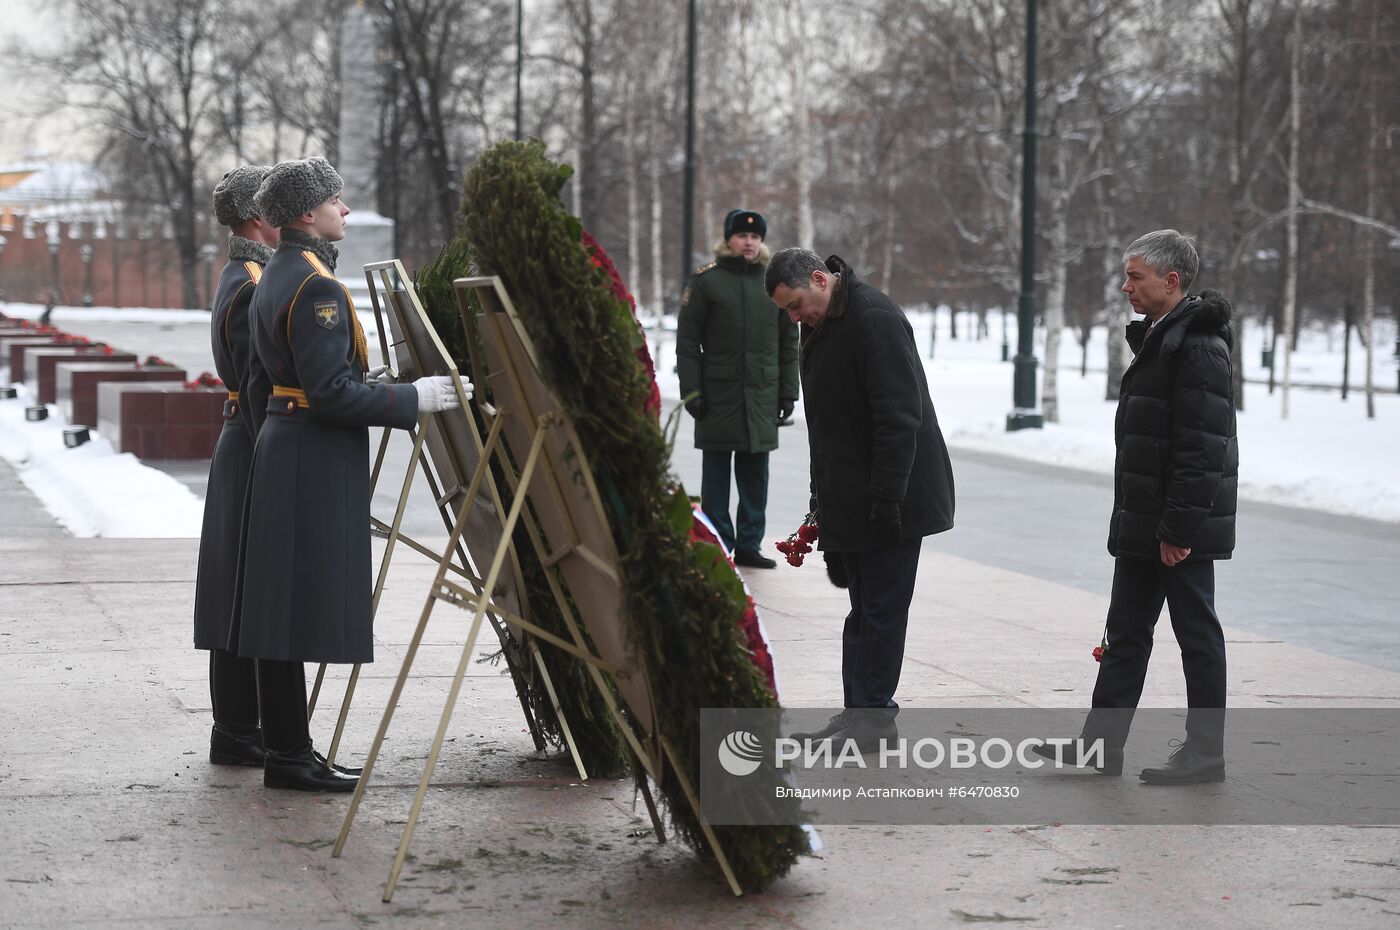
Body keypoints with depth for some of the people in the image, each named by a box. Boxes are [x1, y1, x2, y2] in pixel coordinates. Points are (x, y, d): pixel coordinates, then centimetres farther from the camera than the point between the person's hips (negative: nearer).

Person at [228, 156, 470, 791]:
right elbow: (331, 393, -22)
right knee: (302, 603, -6)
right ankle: (290, 758, -3)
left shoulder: (277, 275, 15)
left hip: (284, 442, 11)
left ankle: (287, 749, 18)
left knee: (284, 605, 12)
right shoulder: (317, 286, -18)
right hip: (315, 458, -11)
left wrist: (368, 380, 21)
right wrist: (415, 398, -18)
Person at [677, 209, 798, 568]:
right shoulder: (707, 281, 0)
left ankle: (749, 544, 15)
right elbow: (687, 340, -1)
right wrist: (691, 390, -8)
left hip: (762, 397, 3)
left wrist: (788, 392, 9)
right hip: (718, 394, -3)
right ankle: (718, 545, 10)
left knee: (755, 473, 7)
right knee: (716, 472, 2)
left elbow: (788, 343, 14)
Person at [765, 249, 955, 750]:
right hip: (850, 502, 9)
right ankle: (859, 711, 15)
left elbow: (899, 417, -21)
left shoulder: (876, 319, -17)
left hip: (893, 500, -9)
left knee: (881, 608, -4)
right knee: (864, 609, 11)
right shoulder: (820, 327, 14)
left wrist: (887, 497, -23)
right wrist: (822, 501, 18)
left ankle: (876, 713, 1)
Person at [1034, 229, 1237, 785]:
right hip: (1143, 524, 10)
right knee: (1125, 632, 11)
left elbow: (1201, 447, -23)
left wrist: (1180, 529, -24)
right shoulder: (1156, 339, 15)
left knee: (1196, 634, 0)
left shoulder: (1198, 347, -17)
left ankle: (1205, 752, 8)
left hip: (1183, 528, -10)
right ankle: (1102, 744, 16)